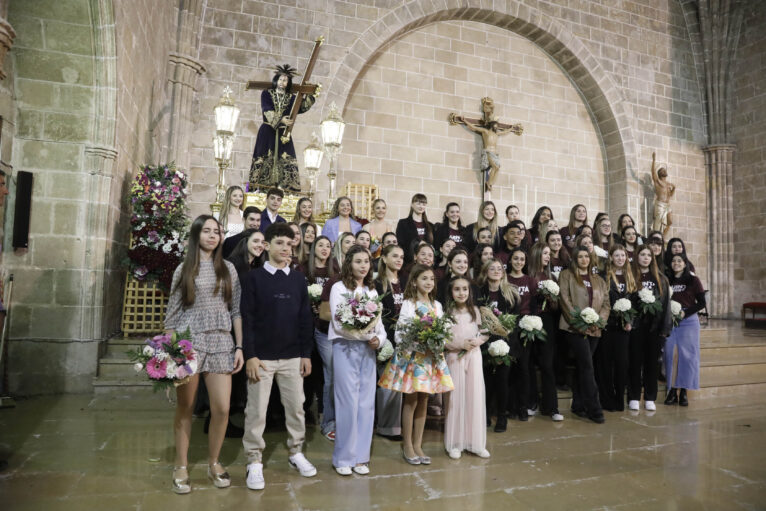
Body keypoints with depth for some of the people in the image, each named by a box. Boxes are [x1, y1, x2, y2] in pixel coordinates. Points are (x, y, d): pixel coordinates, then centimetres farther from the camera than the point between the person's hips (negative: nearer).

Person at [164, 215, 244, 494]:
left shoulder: (228, 268, 9)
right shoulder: (184, 269, 6)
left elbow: (236, 310, 7)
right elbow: (172, 312, 6)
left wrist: (239, 347, 1)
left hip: (221, 343, 1)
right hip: (188, 342, -1)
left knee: (222, 409, -2)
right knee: (185, 408, 8)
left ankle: (213, 463, 20)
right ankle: (181, 466, 23)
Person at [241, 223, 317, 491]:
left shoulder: (298, 278, 6)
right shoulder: (254, 277, -3)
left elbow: (305, 318, 8)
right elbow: (247, 319, -6)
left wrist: (306, 353, 4)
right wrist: (250, 355, -11)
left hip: (293, 356, 3)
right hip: (262, 356, -3)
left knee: (296, 407, 11)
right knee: (256, 411, 5)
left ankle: (296, 452, 30)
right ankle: (254, 461, 19)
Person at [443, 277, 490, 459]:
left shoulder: (475, 310, 5)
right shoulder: (447, 312, -6)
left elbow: (485, 332, 9)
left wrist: (478, 341, -10)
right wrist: (461, 344, -17)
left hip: (474, 356, 3)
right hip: (454, 358, -3)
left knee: (475, 396, 5)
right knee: (455, 398, 1)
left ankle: (476, 442, 18)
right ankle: (454, 444, 15)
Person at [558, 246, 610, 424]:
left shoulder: (599, 280, 20)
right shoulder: (566, 275, 4)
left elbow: (606, 303, 13)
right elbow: (564, 299, -5)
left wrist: (599, 320, -6)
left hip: (594, 329, 5)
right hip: (575, 328, -5)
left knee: (581, 367, 11)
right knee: (587, 366, -11)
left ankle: (578, 406, 18)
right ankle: (594, 409, -7)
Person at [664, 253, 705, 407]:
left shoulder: (693, 280, 1)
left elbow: (701, 303, -2)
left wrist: (685, 313, -13)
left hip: (688, 321, -2)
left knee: (687, 355, 0)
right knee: (671, 355, 0)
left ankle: (684, 391, 8)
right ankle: (672, 390, 8)